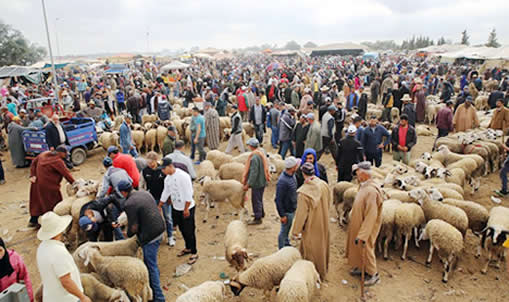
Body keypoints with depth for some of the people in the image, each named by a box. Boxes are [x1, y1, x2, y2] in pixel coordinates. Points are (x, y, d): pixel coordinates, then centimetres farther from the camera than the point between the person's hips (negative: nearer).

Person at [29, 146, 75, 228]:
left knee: (38, 201, 19)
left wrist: (33, 175, 7)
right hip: (48, 185, -8)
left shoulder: (44, 154, 7)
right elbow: (66, 174, -19)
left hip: (37, 182, 9)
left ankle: (33, 221, 28)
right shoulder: (58, 161, -19)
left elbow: (34, 162, 11)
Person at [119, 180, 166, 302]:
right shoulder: (145, 193, 6)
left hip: (149, 236, -9)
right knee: (151, 261, 28)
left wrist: (128, 234, 8)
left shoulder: (129, 204, -18)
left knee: (151, 265, 3)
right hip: (159, 229, 9)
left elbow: (134, 227, -15)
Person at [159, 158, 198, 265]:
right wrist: (159, 207, 17)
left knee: (189, 231, 0)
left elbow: (188, 194, -22)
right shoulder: (167, 179, 3)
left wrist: (186, 209, -20)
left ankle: (194, 253, 15)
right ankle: (188, 248, 38)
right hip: (176, 208, 8)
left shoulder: (183, 176, -22)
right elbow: (165, 193, 15)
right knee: (182, 230, 19)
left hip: (187, 208, -7)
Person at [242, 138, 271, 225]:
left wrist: (248, 184, -18)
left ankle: (258, 218, 15)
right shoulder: (262, 153, 4)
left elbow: (254, 172, -25)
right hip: (262, 181, 9)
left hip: (257, 182, -9)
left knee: (256, 200, 4)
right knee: (259, 198, 24)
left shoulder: (254, 157, -25)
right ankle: (261, 213, 40)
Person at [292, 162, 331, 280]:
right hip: (323, 221, 6)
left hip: (311, 225, -6)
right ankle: (323, 269, 44)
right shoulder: (323, 185, -12)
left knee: (312, 249, 13)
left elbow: (301, 213, -21)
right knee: (322, 244, 25)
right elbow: (329, 202, 3)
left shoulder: (303, 192, -28)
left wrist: (296, 230, -8)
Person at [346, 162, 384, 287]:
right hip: (358, 224, 9)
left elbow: (371, 216, -31)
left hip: (366, 227, -9)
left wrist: (362, 235, -29)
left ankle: (373, 275, 30)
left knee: (366, 249, 10)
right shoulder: (364, 186, -2)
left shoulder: (371, 191, -31)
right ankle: (362, 268, 43)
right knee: (358, 248, 23)